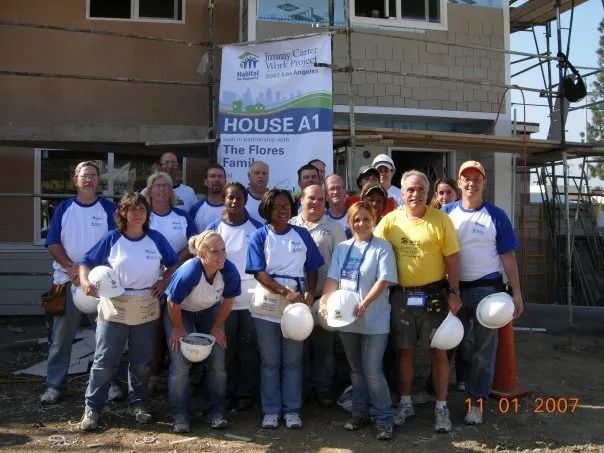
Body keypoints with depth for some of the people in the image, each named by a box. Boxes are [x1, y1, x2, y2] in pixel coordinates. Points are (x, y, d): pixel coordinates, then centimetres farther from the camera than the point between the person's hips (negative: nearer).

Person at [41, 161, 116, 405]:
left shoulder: (109, 209, 1)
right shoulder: (63, 209, 5)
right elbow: (53, 244, 1)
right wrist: (71, 267, -14)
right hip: (68, 279, 1)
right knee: (61, 336, 5)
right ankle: (54, 385, 14)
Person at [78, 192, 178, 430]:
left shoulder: (156, 239, 1)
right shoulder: (112, 238, -3)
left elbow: (173, 264, 13)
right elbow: (87, 262, -1)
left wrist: (164, 282, -2)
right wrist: (85, 281, -19)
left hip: (146, 310, 2)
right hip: (114, 308, -2)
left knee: (141, 361, 11)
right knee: (104, 361, 0)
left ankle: (137, 404, 27)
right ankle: (92, 408, 12)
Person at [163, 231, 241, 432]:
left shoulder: (229, 271, -29)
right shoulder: (188, 273, -39)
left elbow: (228, 301, -9)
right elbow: (173, 304, -22)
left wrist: (216, 327, -1)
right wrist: (178, 329, -9)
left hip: (210, 311, 4)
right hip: (180, 312, -3)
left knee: (217, 363, 1)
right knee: (180, 364, -7)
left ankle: (215, 412, 14)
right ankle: (179, 415, 5)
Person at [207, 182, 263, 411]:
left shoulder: (257, 228, 3)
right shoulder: (214, 228, 5)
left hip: (251, 298, -1)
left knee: (249, 348, 5)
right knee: (226, 347, 8)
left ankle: (247, 393, 17)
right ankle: (227, 393, 20)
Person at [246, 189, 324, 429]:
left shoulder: (302, 235, 5)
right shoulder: (260, 236, -1)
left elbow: (312, 269, 6)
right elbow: (259, 273, -9)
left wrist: (309, 294, -12)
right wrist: (285, 293, -20)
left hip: (297, 303, 1)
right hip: (267, 304, -1)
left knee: (293, 360, 7)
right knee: (270, 361, 6)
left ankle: (292, 409, 16)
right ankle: (271, 410, 15)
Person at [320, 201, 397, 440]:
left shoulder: (382, 247, -5)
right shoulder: (341, 248, 9)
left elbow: (384, 281, -13)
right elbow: (333, 279, 5)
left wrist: (363, 305, -22)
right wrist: (325, 300, -12)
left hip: (374, 319, -5)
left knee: (372, 371, -6)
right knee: (356, 369, 15)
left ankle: (384, 418, 8)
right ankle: (360, 413, 28)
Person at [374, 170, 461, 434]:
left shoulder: (441, 220, -5)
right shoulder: (390, 220, 1)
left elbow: (452, 258, -3)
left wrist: (454, 292, -7)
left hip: (433, 295, -2)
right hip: (401, 295, 2)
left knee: (438, 351, 5)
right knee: (404, 351, 11)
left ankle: (441, 407, 17)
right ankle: (405, 403, 26)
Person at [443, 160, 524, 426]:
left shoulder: (496, 215, -1)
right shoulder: (446, 213, 2)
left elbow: (507, 256, -1)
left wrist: (516, 292, -6)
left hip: (487, 288, -2)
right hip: (453, 288, 2)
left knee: (483, 347, 5)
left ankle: (476, 402, 15)